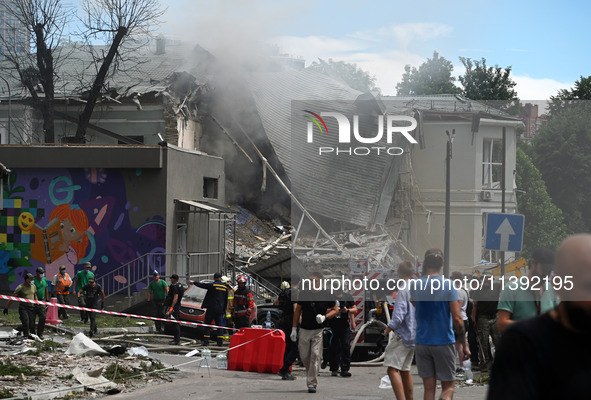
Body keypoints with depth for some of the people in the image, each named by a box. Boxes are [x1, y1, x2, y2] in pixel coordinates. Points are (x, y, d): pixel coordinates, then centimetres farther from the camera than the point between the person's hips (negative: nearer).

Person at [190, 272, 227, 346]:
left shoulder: (212, 285, -9)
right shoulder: (225, 287, 7)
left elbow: (202, 285, 1)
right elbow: (226, 301, 12)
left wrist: (193, 282, 19)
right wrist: (223, 311, 20)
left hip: (211, 309, -4)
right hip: (220, 309, 4)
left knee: (207, 325, 2)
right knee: (219, 325, 10)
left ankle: (206, 341, -4)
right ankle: (220, 341, 5)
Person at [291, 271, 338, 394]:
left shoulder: (326, 296, -3)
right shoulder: (304, 294, 3)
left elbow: (335, 310, 8)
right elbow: (297, 311, 10)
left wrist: (324, 317, -11)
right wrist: (294, 329, 8)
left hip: (319, 331, -3)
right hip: (304, 330, 3)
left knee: (315, 356, -9)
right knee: (304, 356, 5)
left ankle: (312, 383, -5)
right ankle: (310, 374, 32)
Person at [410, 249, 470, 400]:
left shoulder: (415, 286, 0)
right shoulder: (448, 285, -9)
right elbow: (457, 318, -12)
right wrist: (463, 344, -4)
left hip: (422, 343, 3)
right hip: (444, 342, -3)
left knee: (429, 387, 8)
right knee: (448, 386, 5)